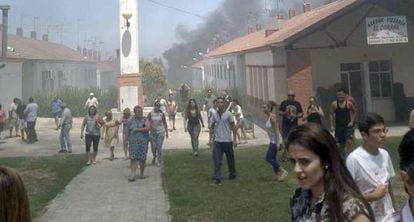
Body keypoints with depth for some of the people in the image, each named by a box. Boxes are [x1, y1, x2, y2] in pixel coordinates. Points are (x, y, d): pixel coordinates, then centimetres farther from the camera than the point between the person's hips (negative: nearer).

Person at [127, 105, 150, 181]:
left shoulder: (145, 120, 3)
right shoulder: (130, 120, 7)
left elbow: (148, 128, -13)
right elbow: (128, 130, 17)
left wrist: (138, 129, -13)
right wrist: (128, 138, 16)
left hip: (143, 141, 0)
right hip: (133, 142, 0)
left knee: (142, 159, 4)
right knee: (133, 158, -7)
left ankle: (141, 174, 19)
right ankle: (133, 175, -8)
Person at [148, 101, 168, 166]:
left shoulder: (162, 114, 0)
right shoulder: (150, 114, -3)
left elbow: (165, 123, 7)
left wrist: (166, 132, 9)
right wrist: (151, 127, -17)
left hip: (160, 132, 0)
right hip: (153, 132, 0)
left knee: (159, 146, -5)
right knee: (153, 147, 3)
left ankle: (159, 161, 7)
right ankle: (154, 156, 34)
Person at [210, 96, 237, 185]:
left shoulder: (228, 114, -5)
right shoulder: (214, 115, 5)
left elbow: (233, 126, -1)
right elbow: (212, 125, 20)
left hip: (227, 140, -2)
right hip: (217, 141, 2)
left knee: (230, 159, 13)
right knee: (217, 161, -3)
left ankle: (232, 174, 32)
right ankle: (217, 178, -1)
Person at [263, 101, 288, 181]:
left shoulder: (272, 117, -19)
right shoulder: (268, 117, 8)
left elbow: (276, 130, -22)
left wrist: (277, 142, -23)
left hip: (275, 141, -9)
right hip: (272, 141, 9)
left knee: (268, 158, -6)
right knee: (272, 158, 12)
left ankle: (282, 171, 4)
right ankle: (278, 174, 21)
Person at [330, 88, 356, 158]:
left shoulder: (349, 103, -5)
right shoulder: (334, 104, -3)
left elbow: (354, 112, 10)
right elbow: (331, 114, 3)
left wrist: (352, 121, 1)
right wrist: (332, 125, -2)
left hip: (348, 126, -1)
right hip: (338, 126, 1)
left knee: (349, 141, -16)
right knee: (341, 144, 9)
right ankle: (342, 158, 21)